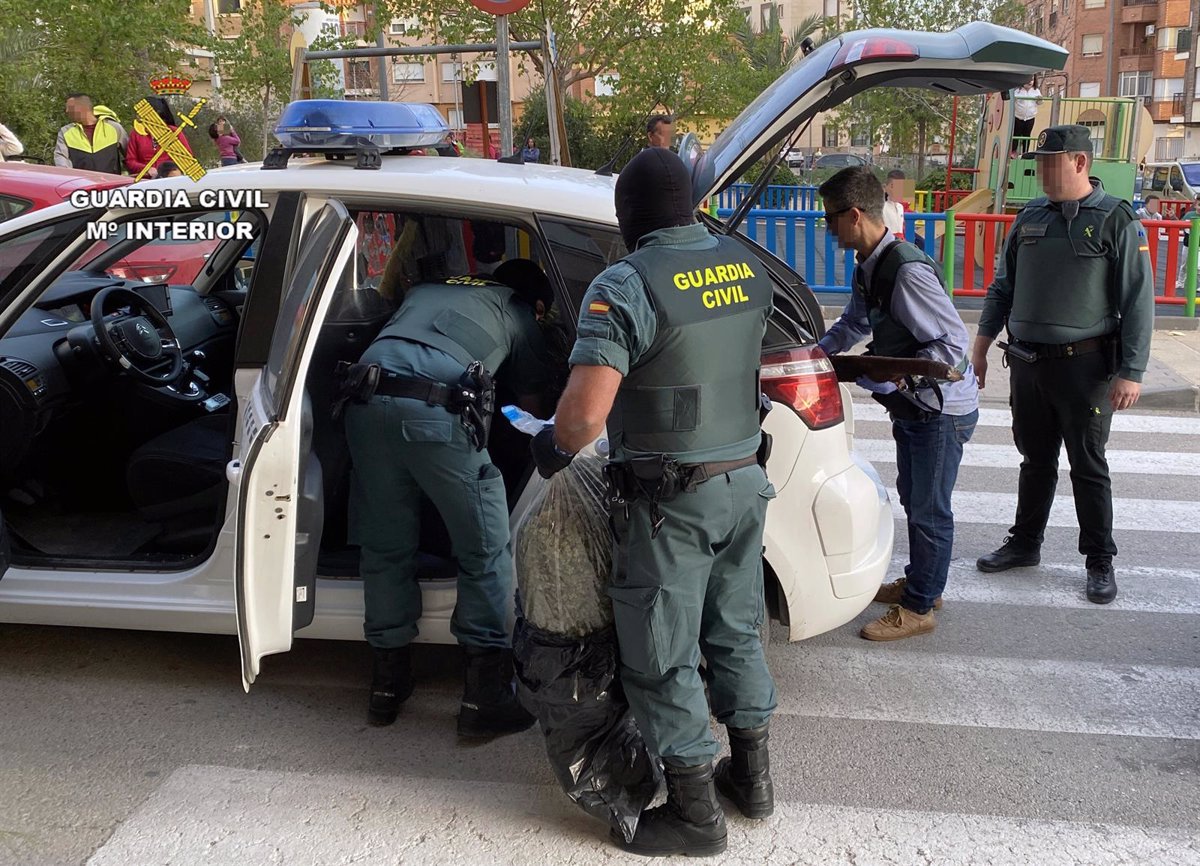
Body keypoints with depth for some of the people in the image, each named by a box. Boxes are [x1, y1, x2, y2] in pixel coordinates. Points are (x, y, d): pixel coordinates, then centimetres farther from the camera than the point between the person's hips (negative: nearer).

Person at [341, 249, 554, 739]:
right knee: (485, 552, 9)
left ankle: (388, 683, 28)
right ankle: (486, 697, 11)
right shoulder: (520, 314, 24)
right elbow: (529, 408, 31)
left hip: (367, 402, 5)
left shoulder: (425, 289, 35)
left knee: (386, 547, 18)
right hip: (437, 412, -5)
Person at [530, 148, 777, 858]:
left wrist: (556, 447, -5)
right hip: (745, 480, 7)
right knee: (736, 632, 21)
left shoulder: (625, 286, -19)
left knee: (663, 658, 7)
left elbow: (585, 412, -26)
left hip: (671, 499, -7)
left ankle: (696, 813, 18)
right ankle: (752, 776, 36)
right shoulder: (749, 268, 3)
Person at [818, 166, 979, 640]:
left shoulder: (907, 271, -28)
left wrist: (894, 379, -29)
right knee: (912, 498, 23)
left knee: (929, 510, 4)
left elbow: (953, 344, -28)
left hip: (941, 410, -10)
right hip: (913, 406, 10)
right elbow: (853, 323, 19)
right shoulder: (868, 266, 3)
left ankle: (919, 608, 19)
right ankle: (919, 582, 41)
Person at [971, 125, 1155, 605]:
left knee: (1088, 466, 4)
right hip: (1027, 362, 5)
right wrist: (981, 345, 13)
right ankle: (1024, 543, 29)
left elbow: (1138, 302, -8)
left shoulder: (1116, 220, -6)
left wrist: (1131, 372, -13)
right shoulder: (1030, 217, 9)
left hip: (1084, 366, -4)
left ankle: (1100, 561, 16)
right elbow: (1003, 286, 17)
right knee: (1036, 460, 15)